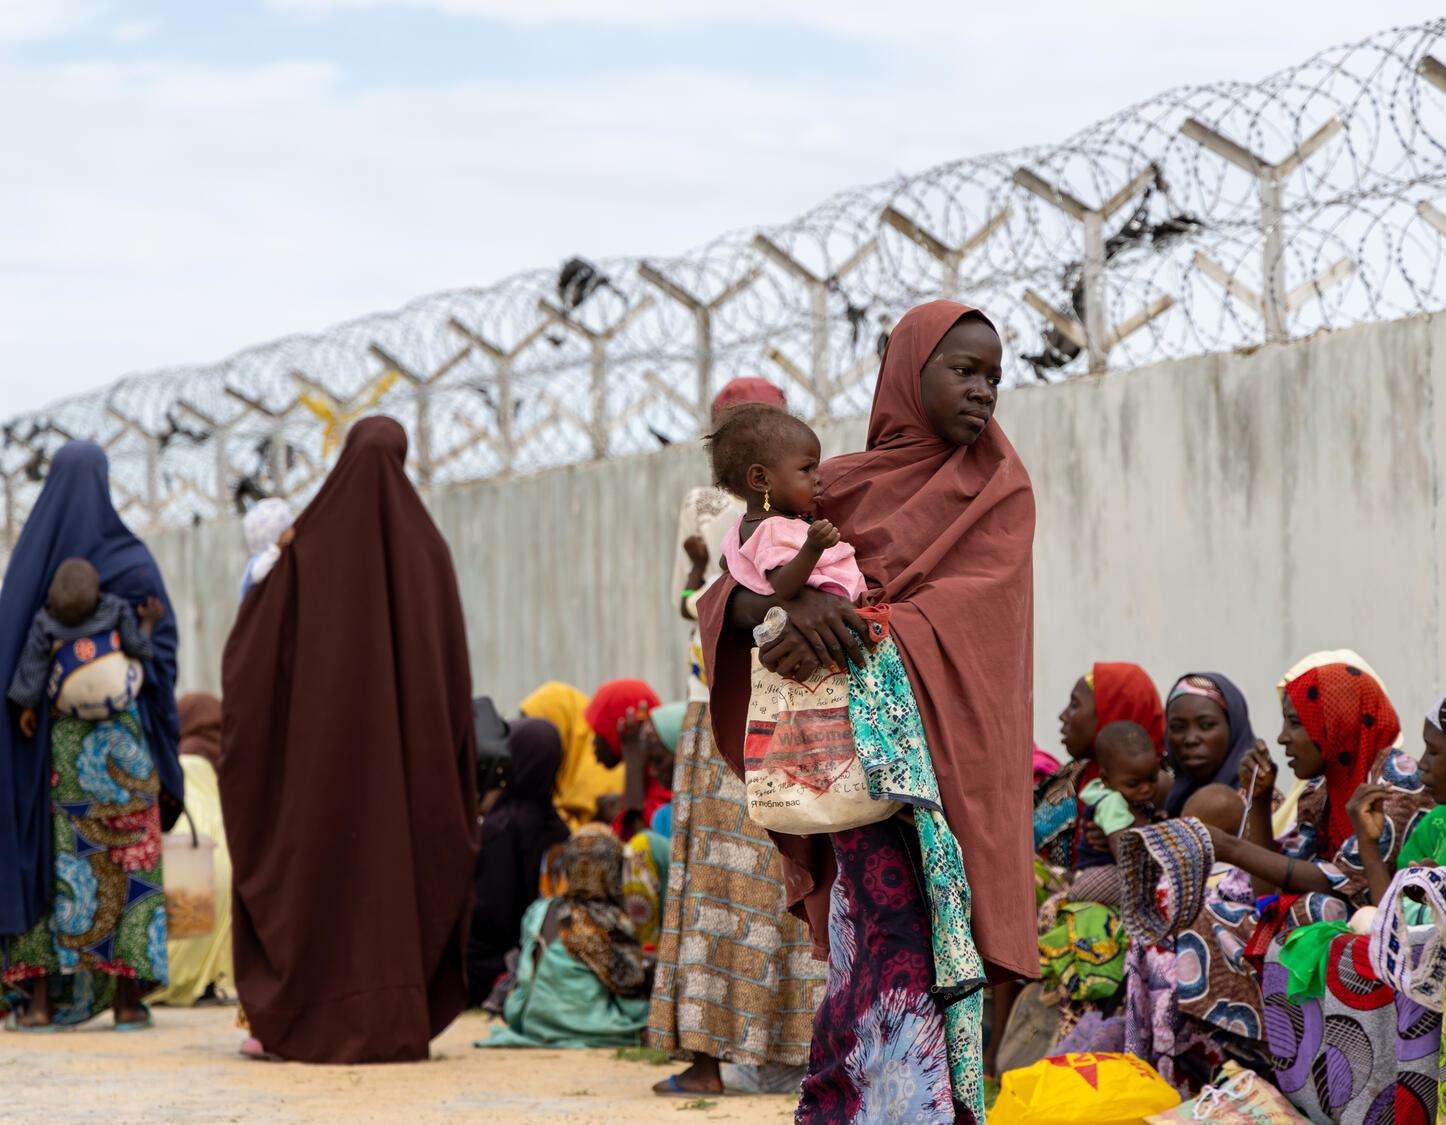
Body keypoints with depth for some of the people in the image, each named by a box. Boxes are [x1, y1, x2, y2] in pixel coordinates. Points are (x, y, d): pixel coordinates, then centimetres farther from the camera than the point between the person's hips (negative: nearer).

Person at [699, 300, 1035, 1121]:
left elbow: (976, 601, -9)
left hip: (950, 755, -1)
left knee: (928, 954, -9)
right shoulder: (840, 488, 11)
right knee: (886, 952, -8)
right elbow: (732, 597, 3)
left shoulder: (999, 491, 8)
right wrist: (792, 601, -21)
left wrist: (858, 626, -22)